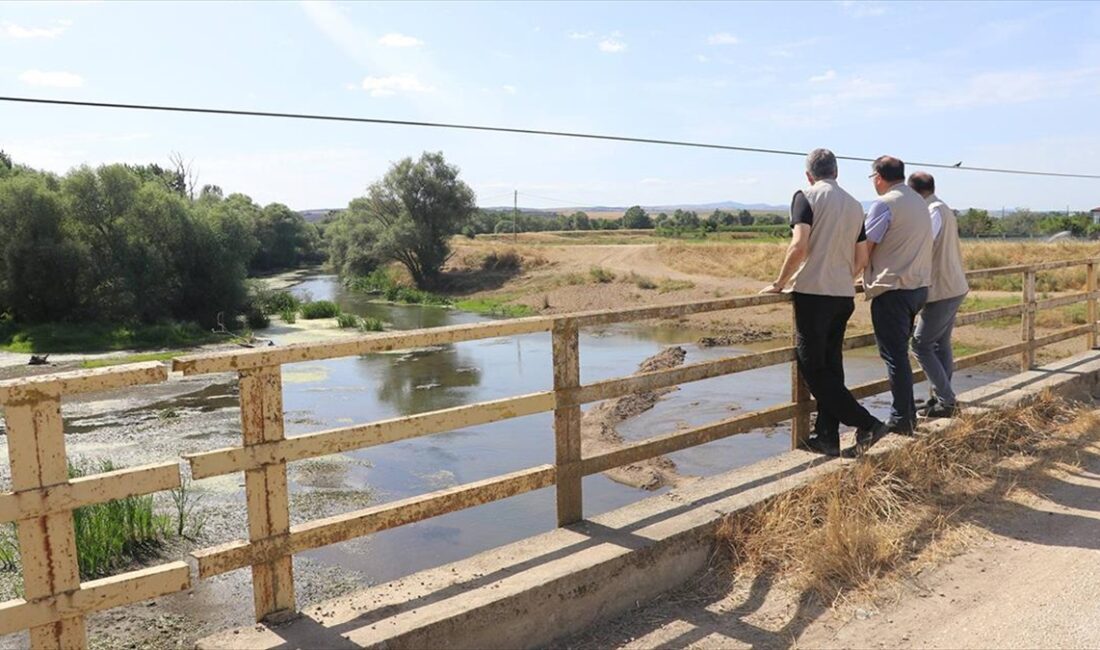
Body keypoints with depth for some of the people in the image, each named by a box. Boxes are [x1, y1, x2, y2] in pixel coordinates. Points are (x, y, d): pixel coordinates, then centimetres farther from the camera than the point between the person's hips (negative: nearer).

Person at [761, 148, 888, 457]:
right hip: (844, 296, 7)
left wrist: (779, 283, -7)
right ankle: (827, 437, 15)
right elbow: (861, 259, 15)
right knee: (831, 367, 12)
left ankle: (867, 424, -2)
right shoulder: (854, 205, 14)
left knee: (813, 368, 1)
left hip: (812, 293, -7)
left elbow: (799, 247, -18)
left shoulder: (806, 197, -5)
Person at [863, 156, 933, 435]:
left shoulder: (884, 204, -12)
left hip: (892, 289, -8)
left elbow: (864, 248, -13)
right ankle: (908, 413, 23)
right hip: (919, 286, 8)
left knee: (894, 354, -2)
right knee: (900, 352, 18)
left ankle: (901, 420, 3)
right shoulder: (920, 202, 14)